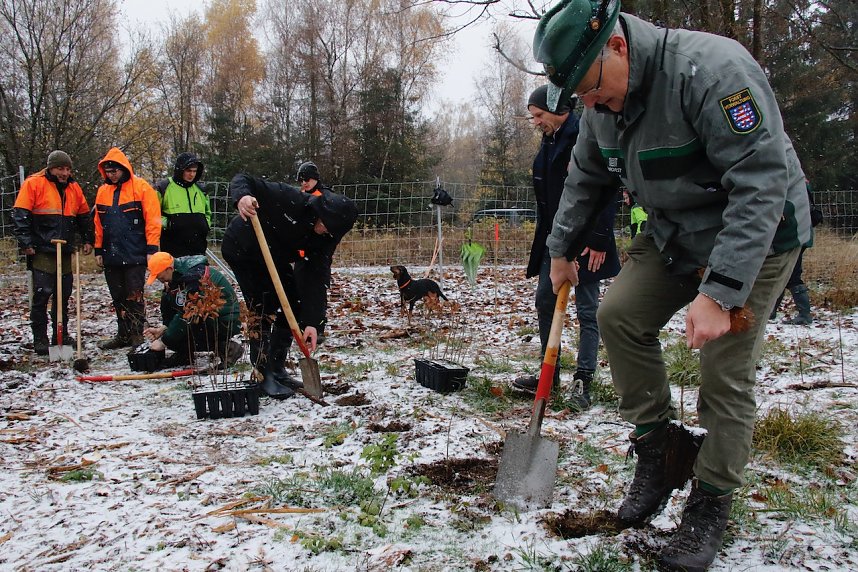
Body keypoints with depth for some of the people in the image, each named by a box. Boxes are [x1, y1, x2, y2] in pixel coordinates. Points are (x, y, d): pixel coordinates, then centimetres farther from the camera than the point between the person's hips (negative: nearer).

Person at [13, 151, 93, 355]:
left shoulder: (74, 188, 12)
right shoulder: (33, 184, -5)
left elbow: (84, 216, 22)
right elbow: (20, 215, -8)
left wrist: (87, 239, 15)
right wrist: (25, 242, -13)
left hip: (65, 252, 6)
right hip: (42, 251, -6)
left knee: (64, 295, 10)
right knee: (41, 294, -6)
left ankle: (61, 336, 21)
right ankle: (40, 340, 2)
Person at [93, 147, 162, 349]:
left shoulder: (142, 188, -5)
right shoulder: (103, 191, 13)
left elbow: (152, 220, -9)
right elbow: (98, 223, 16)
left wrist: (152, 248, -13)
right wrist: (98, 250, 12)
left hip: (135, 255, -6)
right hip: (111, 256, 6)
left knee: (134, 296, -3)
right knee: (118, 298, 11)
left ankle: (137, 335, 5)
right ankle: (123, 335, 21)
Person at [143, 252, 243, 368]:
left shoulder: (193, 277, -25)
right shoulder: (178, 274, 4)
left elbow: (185, 315, -24)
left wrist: (163, 342, -16)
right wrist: (163, 328, -2)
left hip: (227, 322, -10)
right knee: (166, 299, 3)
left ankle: (226, 348, -7)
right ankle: (184, 354, 5)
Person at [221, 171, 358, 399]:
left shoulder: (327, 236, -17)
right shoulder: (290, 199, -34)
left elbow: (317, 278, -20)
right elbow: (242, 180, -31)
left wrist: (312, 322, -26)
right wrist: (241, 197, -56)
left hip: (275, 257, 7)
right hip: (242, 249, -6)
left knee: (294, 304, 1)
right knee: (263, 308, -15)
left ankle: (276, 368, 14)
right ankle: (263, 374, -7)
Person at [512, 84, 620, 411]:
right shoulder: (549, 140, 14)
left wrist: (599, 240, -22)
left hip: (584, 239, -9)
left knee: (587, 309, -2)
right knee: (544, 301, 9)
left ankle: (583, 381, 4)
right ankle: (549, 374, 19)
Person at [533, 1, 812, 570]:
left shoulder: (712, 69, -30)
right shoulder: (603, 101, -4)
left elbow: (761, 184, -33)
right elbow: (587, 179, 13)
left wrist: (719, 291, -37)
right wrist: (563, 249, 17)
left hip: (755, 235, -7)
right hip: (674, 232, 7)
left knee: (726, 371, -8)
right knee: (619, 316, -4)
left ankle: (711, 505, 9)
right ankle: (656, 444, 12)